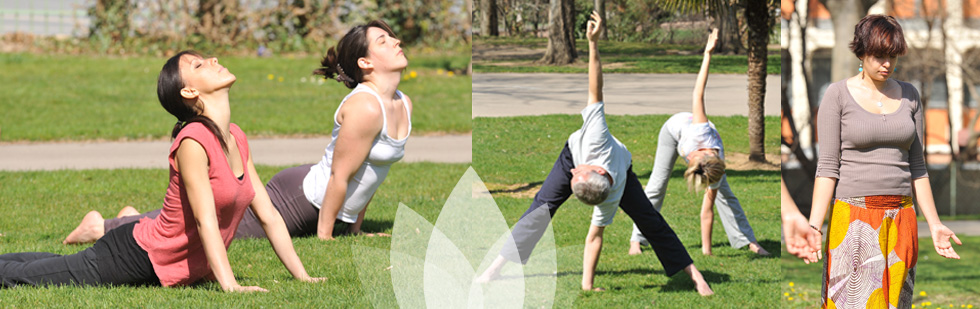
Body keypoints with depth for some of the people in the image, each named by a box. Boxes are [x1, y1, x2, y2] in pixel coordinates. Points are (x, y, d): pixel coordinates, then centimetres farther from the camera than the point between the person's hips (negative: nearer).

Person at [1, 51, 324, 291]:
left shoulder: (237, 139, 0)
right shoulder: (193, 142, -26)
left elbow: (268, 215, 2)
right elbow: (205, 221, -31)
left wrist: (302, 276, -2)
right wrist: (229, 285, -37)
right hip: (139, 256, -9)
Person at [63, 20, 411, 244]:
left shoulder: (404, 105, 5)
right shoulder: (365, 107, -25)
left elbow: (368, 175, 16)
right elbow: (339, 177, -22)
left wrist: (354, 226, 18)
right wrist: (323, 235, -15)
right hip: (297, 197, -9)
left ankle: (137, 219, 34)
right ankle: (105, 226, 3)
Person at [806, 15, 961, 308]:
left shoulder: (909, 95, 11)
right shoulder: (838, 94, -1)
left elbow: (916, 167, 14)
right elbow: (827, 166, -5)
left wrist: (935, 224, 10)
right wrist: (814, 226, -15)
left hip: (901, 217, 4)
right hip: (854, 217, -4)